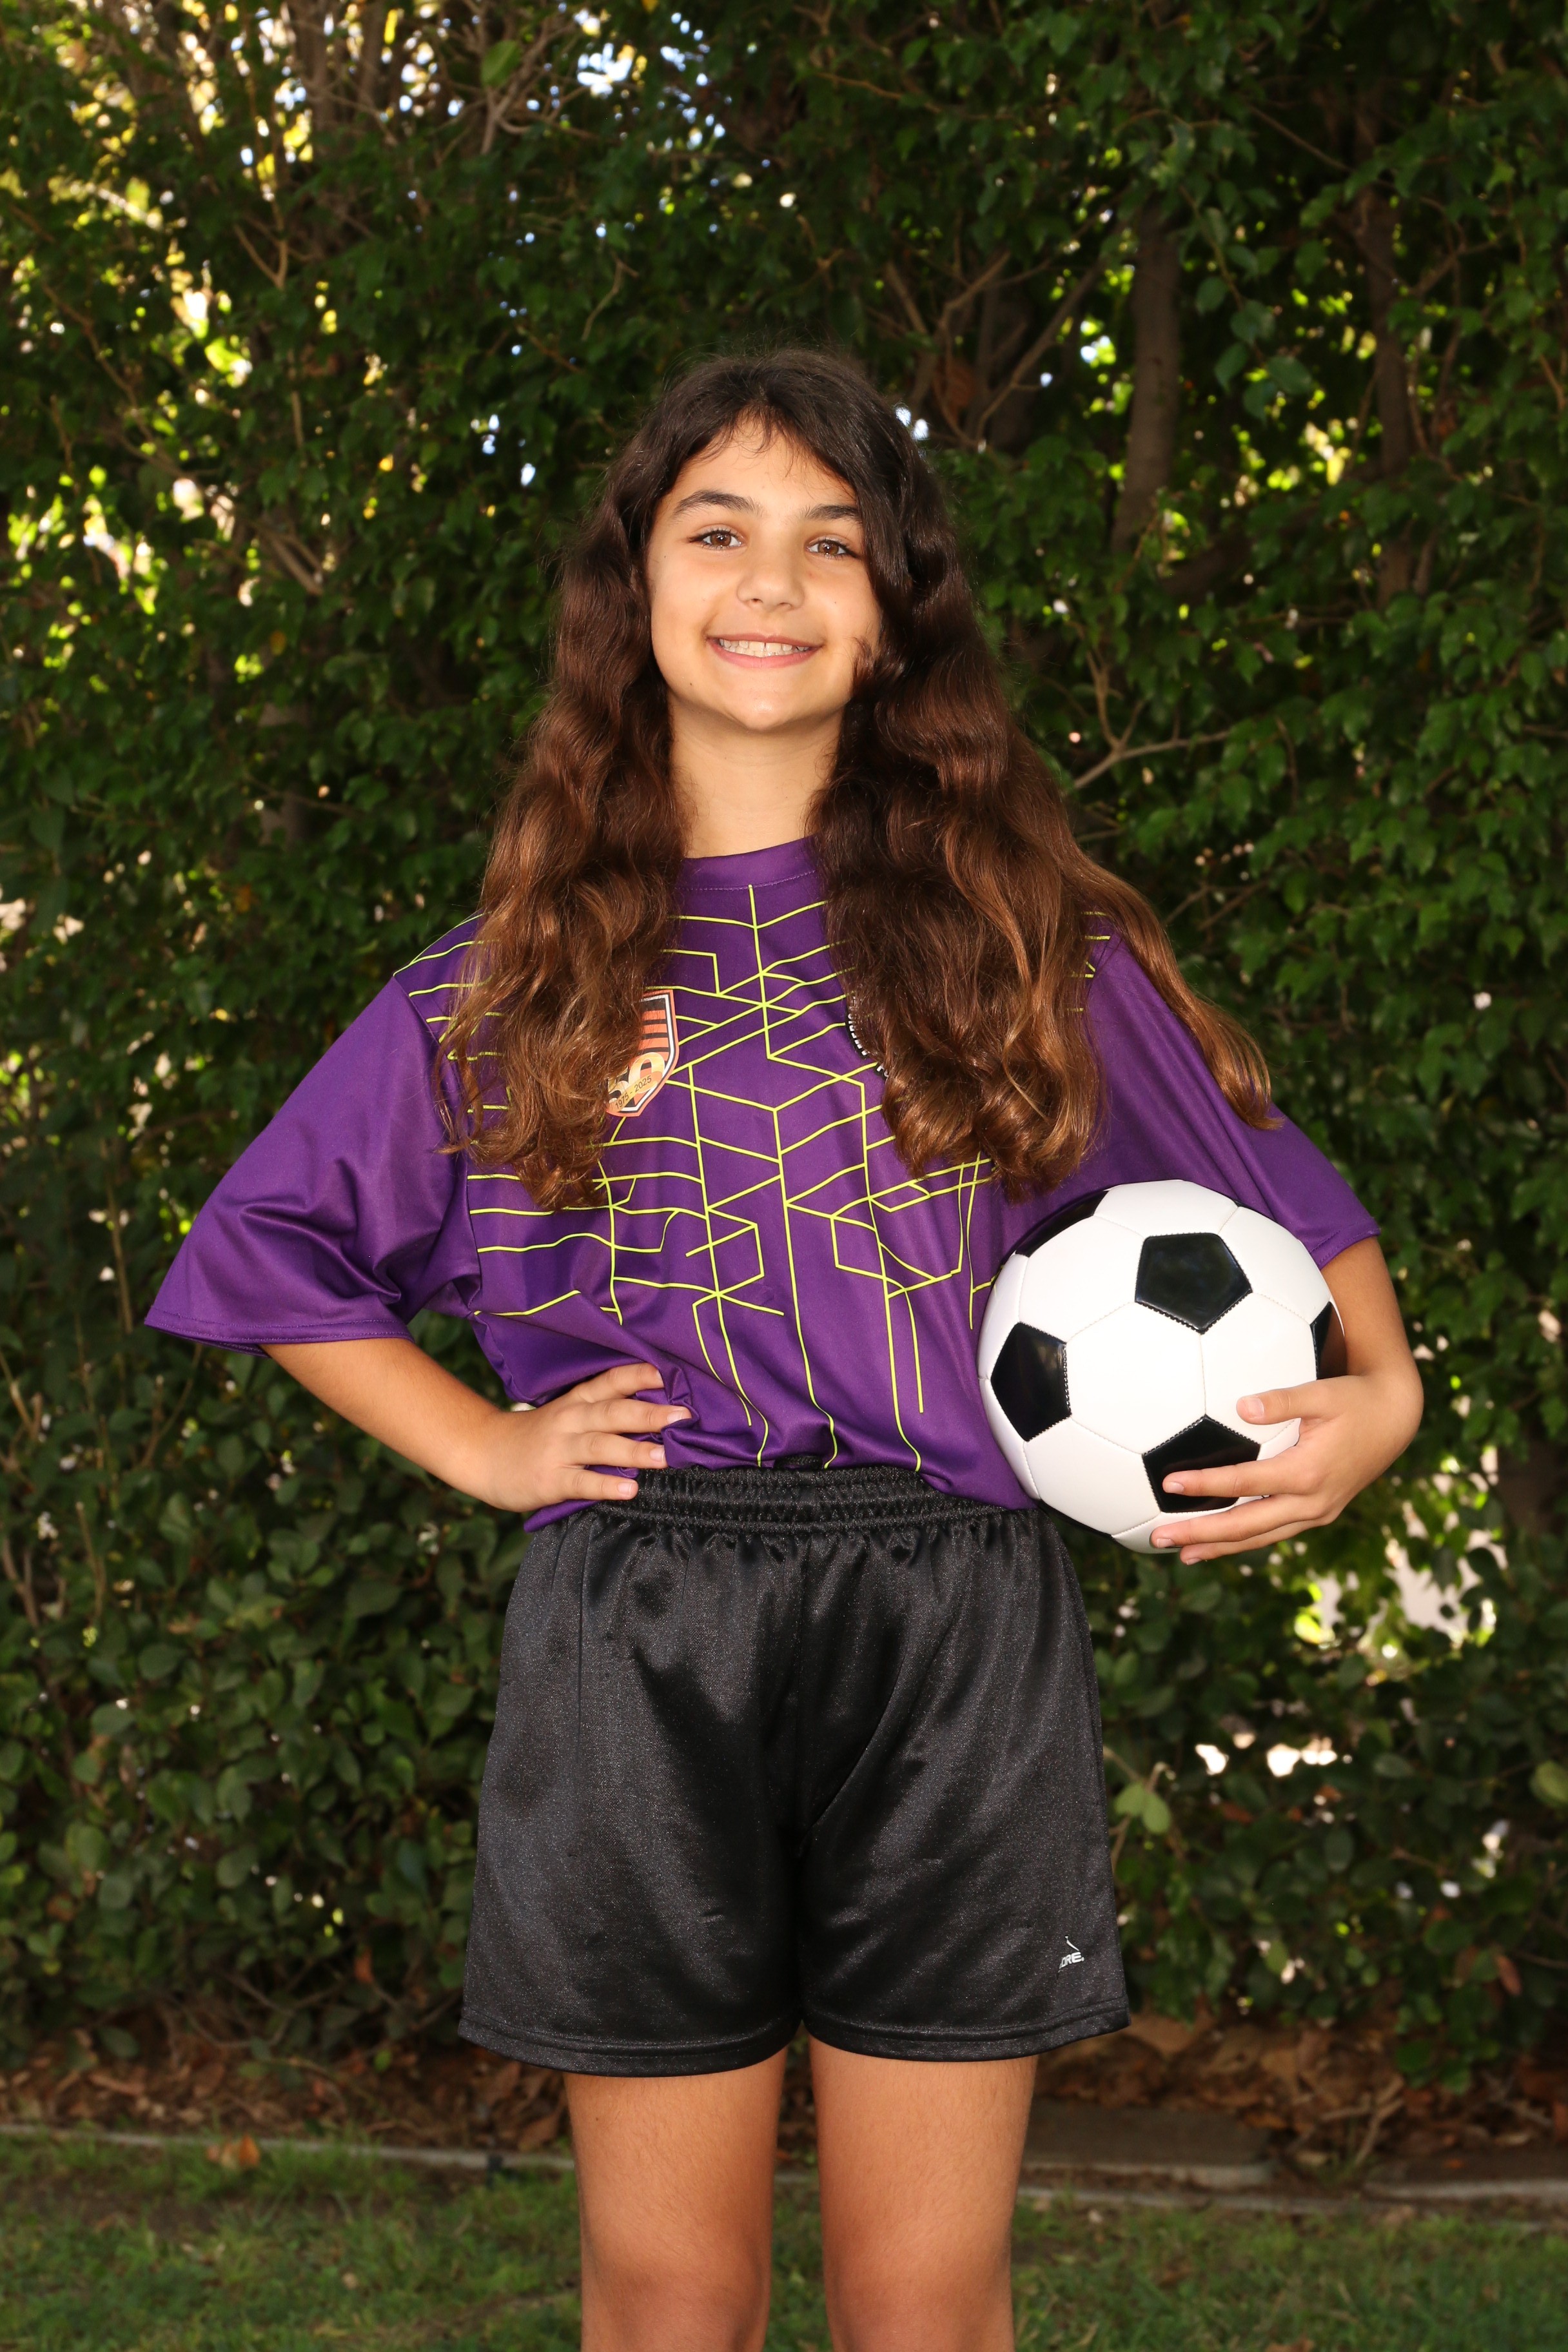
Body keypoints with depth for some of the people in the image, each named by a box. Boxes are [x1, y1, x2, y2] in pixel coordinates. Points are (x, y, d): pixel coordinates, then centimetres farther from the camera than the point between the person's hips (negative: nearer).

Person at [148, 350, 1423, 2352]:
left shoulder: (1021, 938, 7)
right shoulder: (517, 979, 8)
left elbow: (1262, 1191, 13)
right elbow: (268, 1249, 16)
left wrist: (1379, 1390, -3)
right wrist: (480, 1447, 6)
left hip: (952, 1646, 0)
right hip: (637, 1655, 1)